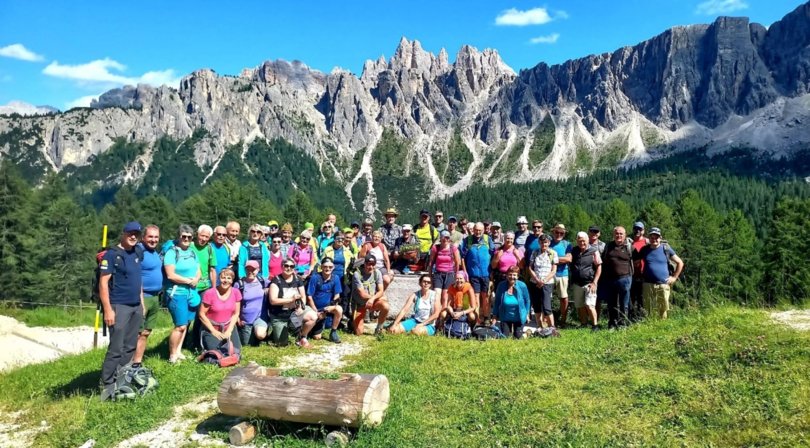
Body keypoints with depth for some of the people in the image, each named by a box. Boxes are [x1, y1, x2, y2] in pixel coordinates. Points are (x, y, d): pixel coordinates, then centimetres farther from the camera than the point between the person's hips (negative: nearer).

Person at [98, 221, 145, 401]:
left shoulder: (137, 254, 13)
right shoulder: (111, 254, -8)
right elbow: (103, 283, -12)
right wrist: (108, 309, -18)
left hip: (136, 307, 7)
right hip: (119, 307, -7)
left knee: (130, 347, 10)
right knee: (116, 348, -7)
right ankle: (107, 385, 1)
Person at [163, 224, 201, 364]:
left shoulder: (192, 252, 13)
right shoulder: (171, 252, -8)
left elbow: (198, 272, 14)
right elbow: (170, 275, -16)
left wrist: (196, 280, -7)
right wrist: (189, 280, -12)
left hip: (192, 293, 7)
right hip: (177, 294, -7)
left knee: (185, 324, 9)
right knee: (181, 325, -6)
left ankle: (178, 351, 21)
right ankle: (172, 356, 8)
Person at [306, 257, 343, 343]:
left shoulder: (335, 278, -9)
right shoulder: (315, 277, -15)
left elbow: (337, 296, -5)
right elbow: (309, 297, -12)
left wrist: (333, 304, -25)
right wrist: (316, 312, -14)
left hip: (329, 307, 2)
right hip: (316, 308, -1)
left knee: (339, 309, -33)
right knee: (317, 337, -4)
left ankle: (333, 332, -10)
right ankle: (320, 325, 33)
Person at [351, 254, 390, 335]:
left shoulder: (377, 273, -5)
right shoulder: (357, 274, -16)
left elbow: (381, 291, -10)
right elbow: (362, 294, -17)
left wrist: (373, 298, -29)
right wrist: (377, 297, -14)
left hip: (373, 302, 3)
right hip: (360, 304, -2)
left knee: (385, 306, -31)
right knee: (358, 332, -10)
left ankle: (378, 328, -5)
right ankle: (353, 320, 27)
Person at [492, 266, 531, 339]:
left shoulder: (522, 286, -17)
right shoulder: (501, 286, -15)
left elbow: (527, 300, -2)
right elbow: (497, 301, -4)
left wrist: (527, 314, 1)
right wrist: (495, 316, -2)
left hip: (519, 317, 0)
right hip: (505, 318, 1)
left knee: (518, 337, 8)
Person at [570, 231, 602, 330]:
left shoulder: (594, 251, -2)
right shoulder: (574, 251, 10)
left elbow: (599, 267, -2)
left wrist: (594, 282, -8)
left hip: (589, 283, -4)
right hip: (577, 284, 4)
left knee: (589, 305, -12)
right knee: (580, 306, 8)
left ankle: (595, 325, -2)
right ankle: (583, 325, 20)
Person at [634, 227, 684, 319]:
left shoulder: (666, 249, 2)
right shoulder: (644, 249, 7)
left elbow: (680, 263, 8)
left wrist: (674, 277, 4)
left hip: (663, 285, -1)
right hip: (648, 284, 1)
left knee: (663, 309, 0)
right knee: (648, 310, 0)